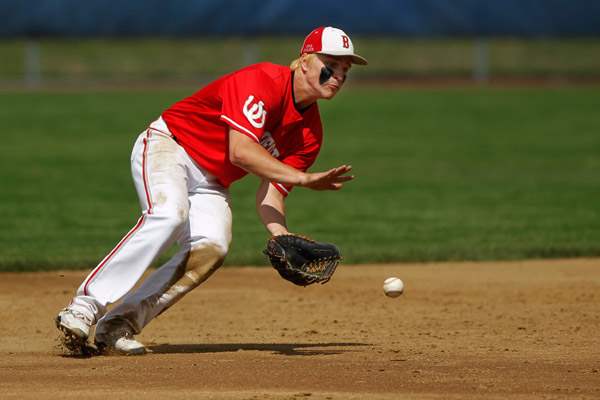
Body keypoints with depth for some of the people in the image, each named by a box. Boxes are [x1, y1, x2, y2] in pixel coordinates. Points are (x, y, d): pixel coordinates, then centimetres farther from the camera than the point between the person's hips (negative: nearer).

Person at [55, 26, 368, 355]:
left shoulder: (310, 132, 2)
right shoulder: (265, 81, -22)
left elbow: (271, 191, -2)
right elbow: (240, 151, -33)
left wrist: (282, 237, -21)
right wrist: (304, 178, -35)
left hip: (210, 185, 7)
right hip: (167, 146, -7)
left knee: (212, 248, -22)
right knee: (169, 214, -36)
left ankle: (118, 325, -19)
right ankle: (86, 306, -35)